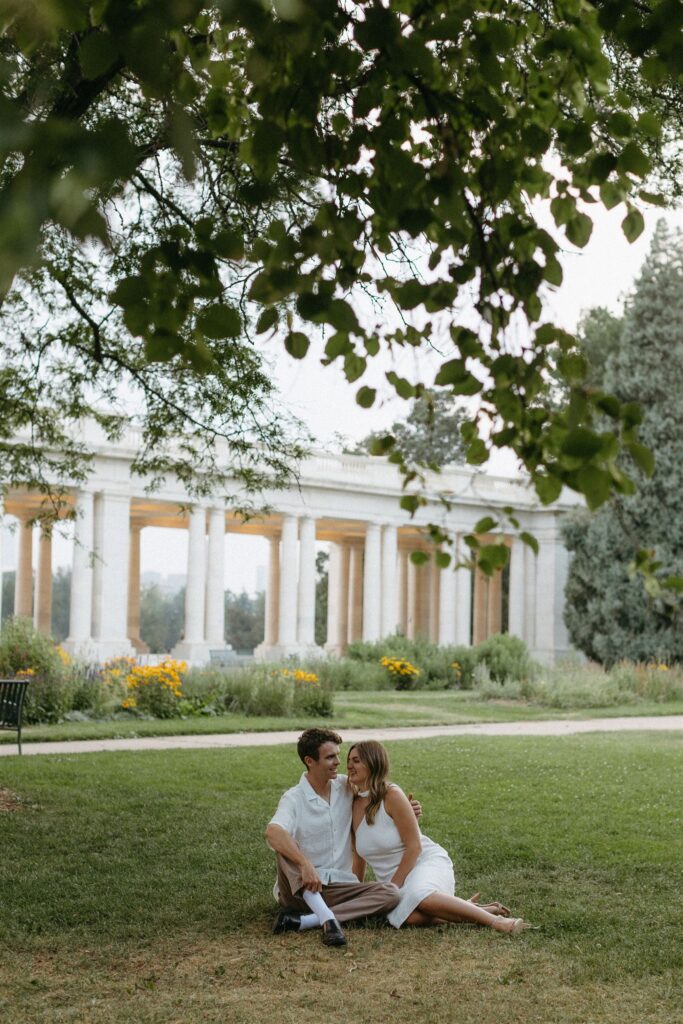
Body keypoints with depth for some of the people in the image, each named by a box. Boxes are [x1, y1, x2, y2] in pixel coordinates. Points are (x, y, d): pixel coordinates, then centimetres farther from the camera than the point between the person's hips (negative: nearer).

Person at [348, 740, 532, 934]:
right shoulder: (354, 805, 6)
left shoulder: (392, 795, -12)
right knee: (411, 916, -32)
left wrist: (393, 886, -15)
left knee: (420, 898, -41)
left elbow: (414, 847, -13)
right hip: (393, 878, 4)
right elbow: (359, 858, 16)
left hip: (427, 861, -4)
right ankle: (468, 908, -10)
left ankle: (494, 919, -27)